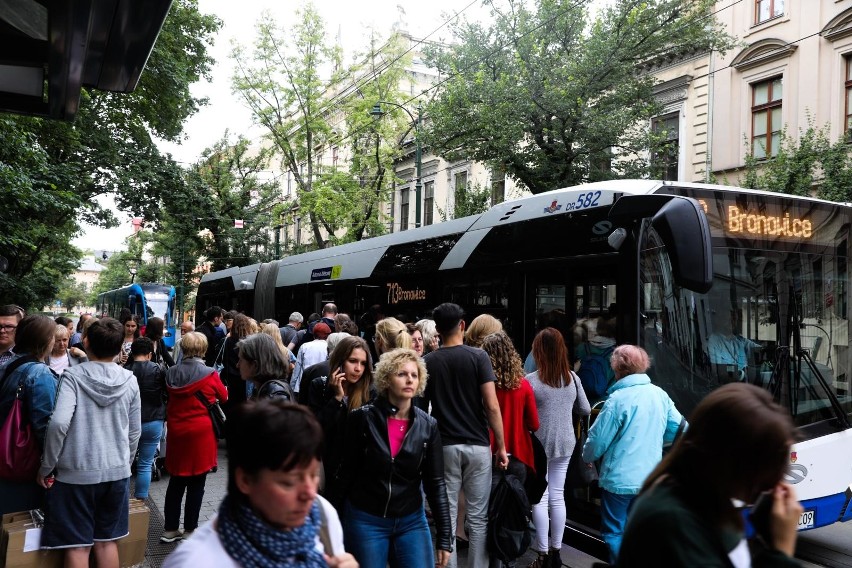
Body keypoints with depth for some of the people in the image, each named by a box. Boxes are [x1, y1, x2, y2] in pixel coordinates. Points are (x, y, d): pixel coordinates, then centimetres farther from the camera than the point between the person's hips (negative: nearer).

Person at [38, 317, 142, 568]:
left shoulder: (73, 376, -9)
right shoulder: (129, 380, 1)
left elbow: (59, 423, -22)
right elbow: (135, 431, 6)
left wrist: (47, 466, -9)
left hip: (76, 473, -3)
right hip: (117, 472, 3)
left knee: (77, 546, 8)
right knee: (107, 541, 15)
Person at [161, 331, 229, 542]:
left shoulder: (171, 373, 0)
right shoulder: (210, 375, -13)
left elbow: (168, 400, 13)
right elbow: (224, 396, 3)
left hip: (176, 432, 5)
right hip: (201, 433, -4)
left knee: (176, 482, 15)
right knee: (196, 484, 6)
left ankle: (170, 529, 23)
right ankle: (190, 530, 15)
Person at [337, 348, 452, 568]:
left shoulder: (428, 425, -4)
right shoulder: (362, 418, -11)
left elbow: (436, 482, -1)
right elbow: (347, 471, -5)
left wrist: (444, 537, -2)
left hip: (412, 521, 2)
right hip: (365, 521, -2)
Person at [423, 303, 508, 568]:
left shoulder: (428, 362, 1)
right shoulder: (478, 357, -6)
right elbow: (491, 406, -10)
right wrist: (501, 445, -2)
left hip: (444, 446, 1)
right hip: (477, 445, -1)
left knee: (446, 517, 9)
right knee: (478, 518, 10)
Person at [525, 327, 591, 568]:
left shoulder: (531, 380, -15)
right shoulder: (572, 377, -1)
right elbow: (585, 410, 8)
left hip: (539, 445, -4)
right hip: (565, 444, 4)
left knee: (540, 499, 4)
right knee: (557, 496, 13)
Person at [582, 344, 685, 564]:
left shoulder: (617, 399, -18)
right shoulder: (660, 394, -1)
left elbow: (598, 439, -15)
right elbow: (678, 429, 6)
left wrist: (587, 457, 6)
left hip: (619, 479, -6)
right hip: (650, 478, 6)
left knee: (614, 532, 9)